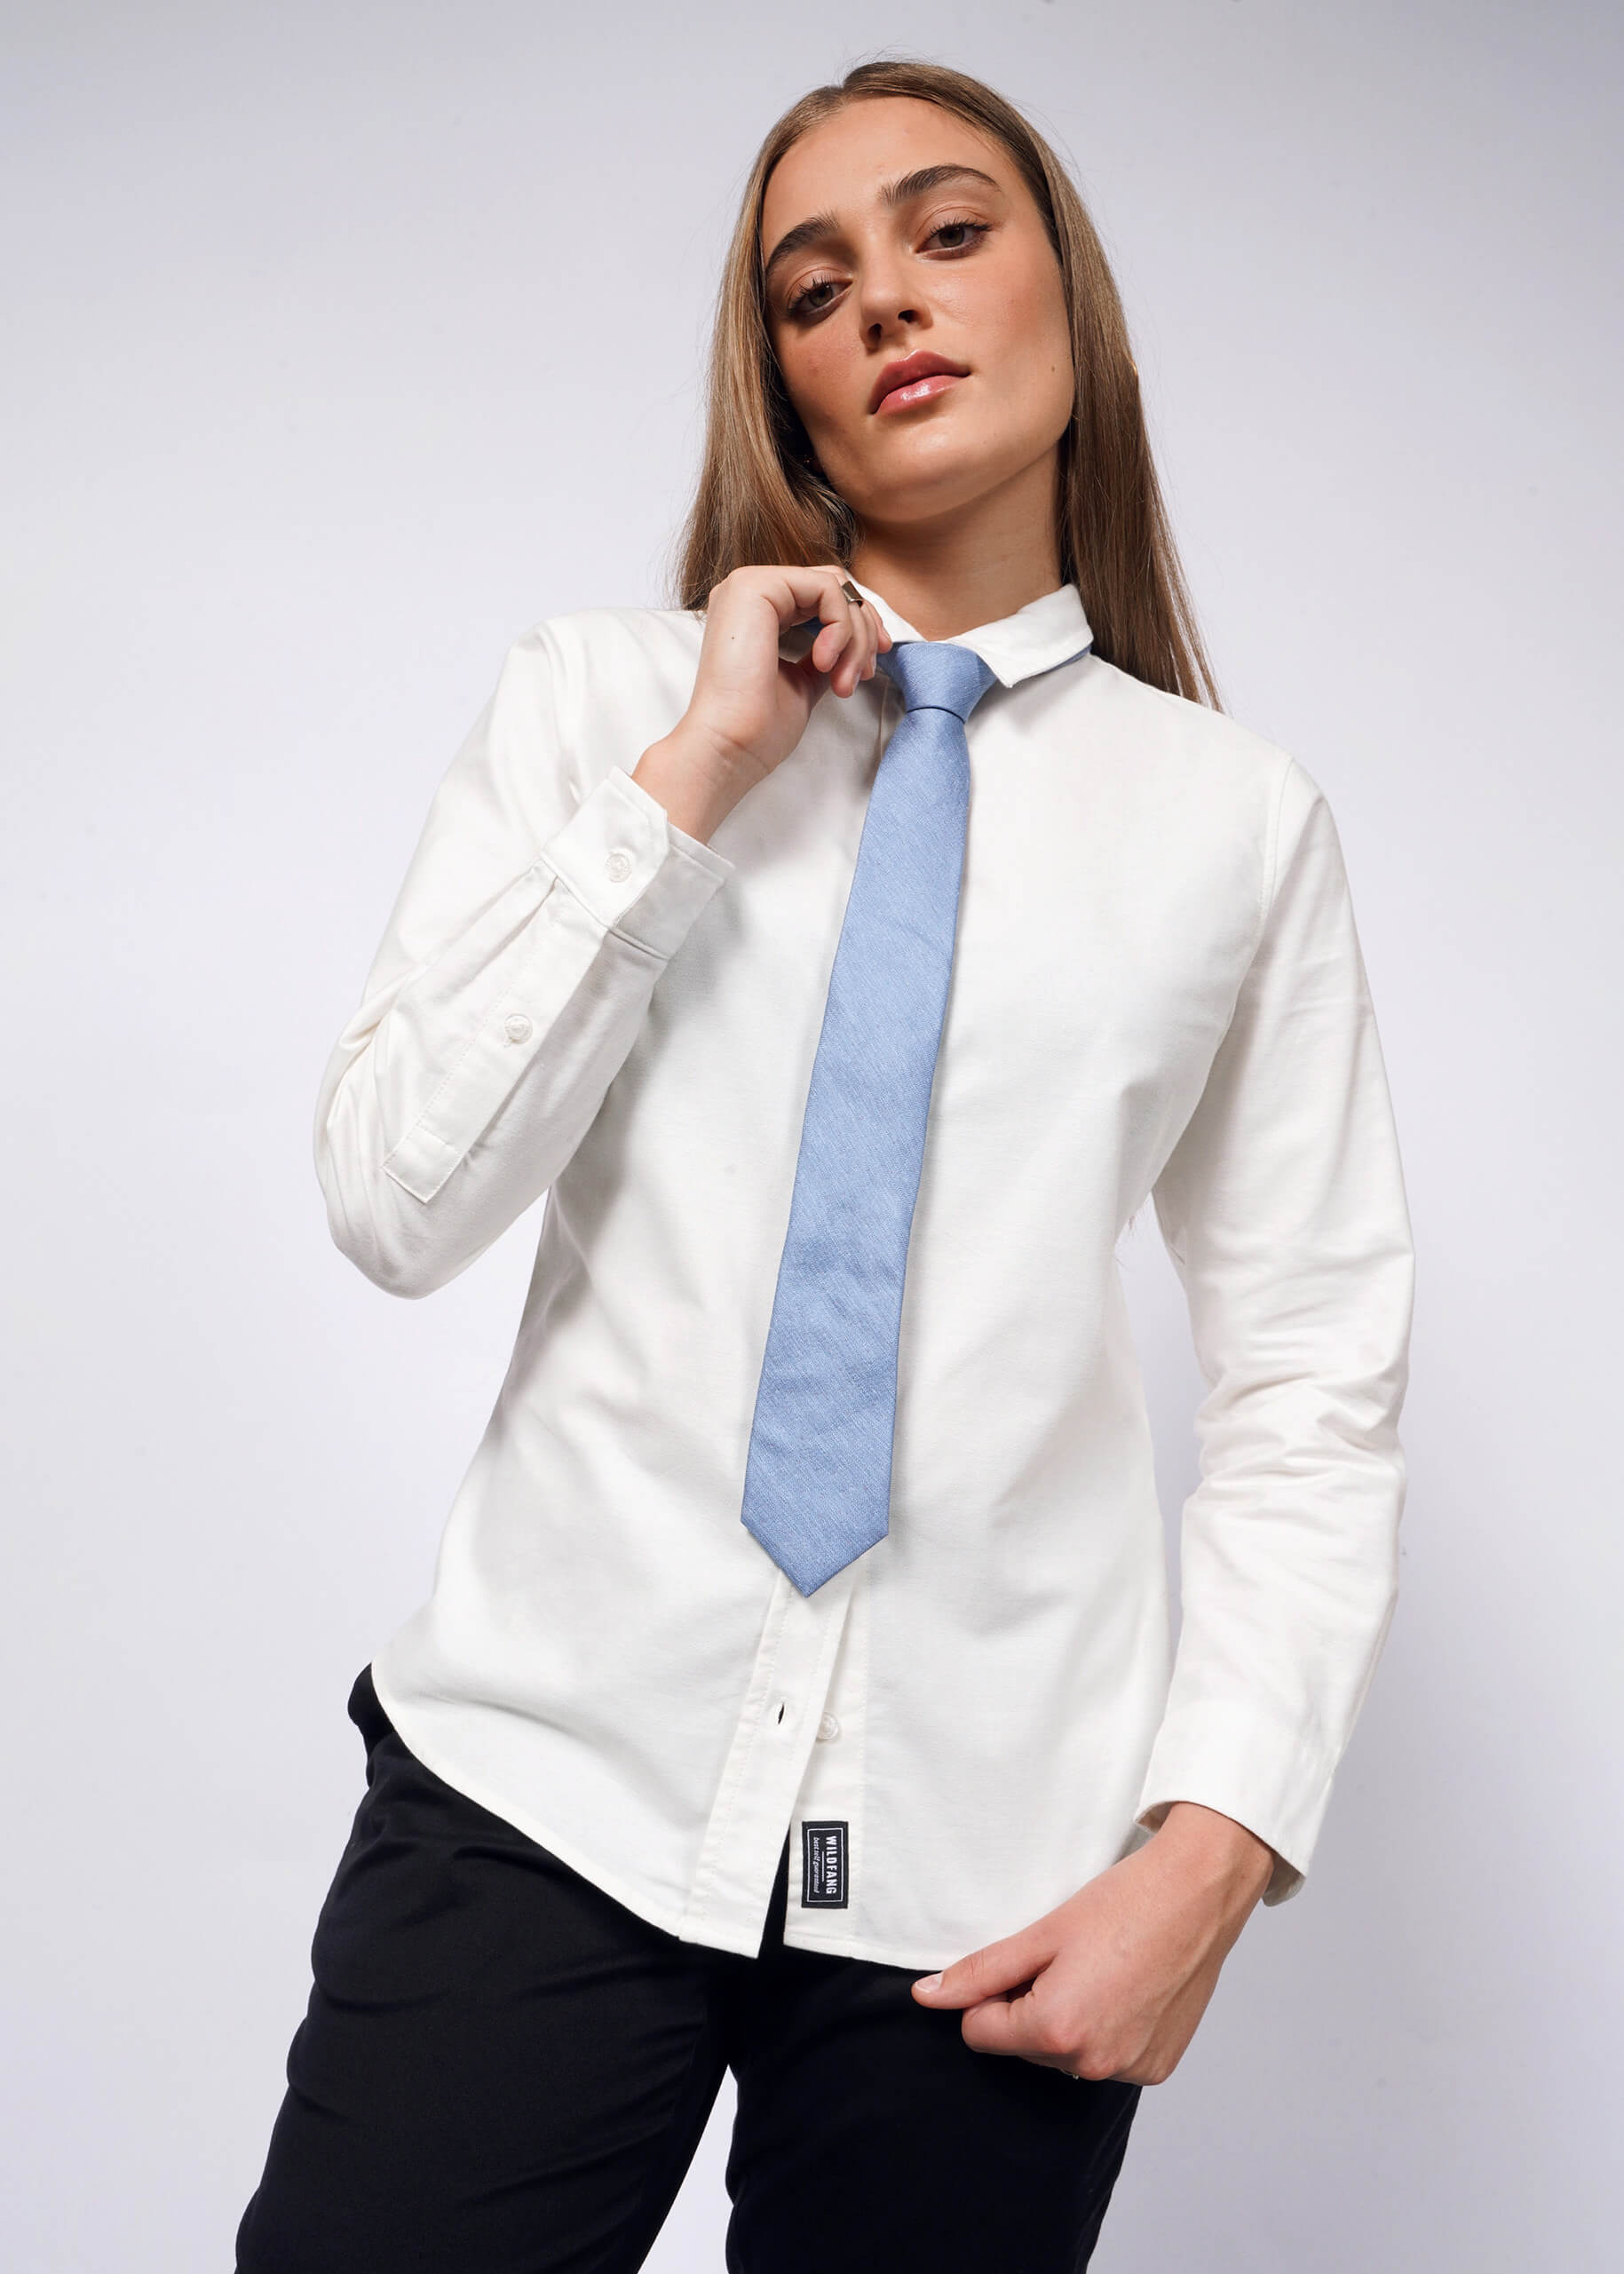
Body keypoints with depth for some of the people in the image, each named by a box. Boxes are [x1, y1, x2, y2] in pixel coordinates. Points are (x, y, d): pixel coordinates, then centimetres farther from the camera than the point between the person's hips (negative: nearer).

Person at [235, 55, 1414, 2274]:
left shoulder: (1237, 819, 3)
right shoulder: (596, 699, 3)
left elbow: (1316, 1380, 2)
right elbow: (393, 1203, -6)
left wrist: (1216, 1843, -7)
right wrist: (690, 781, -11)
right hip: (552, 1771, 0)